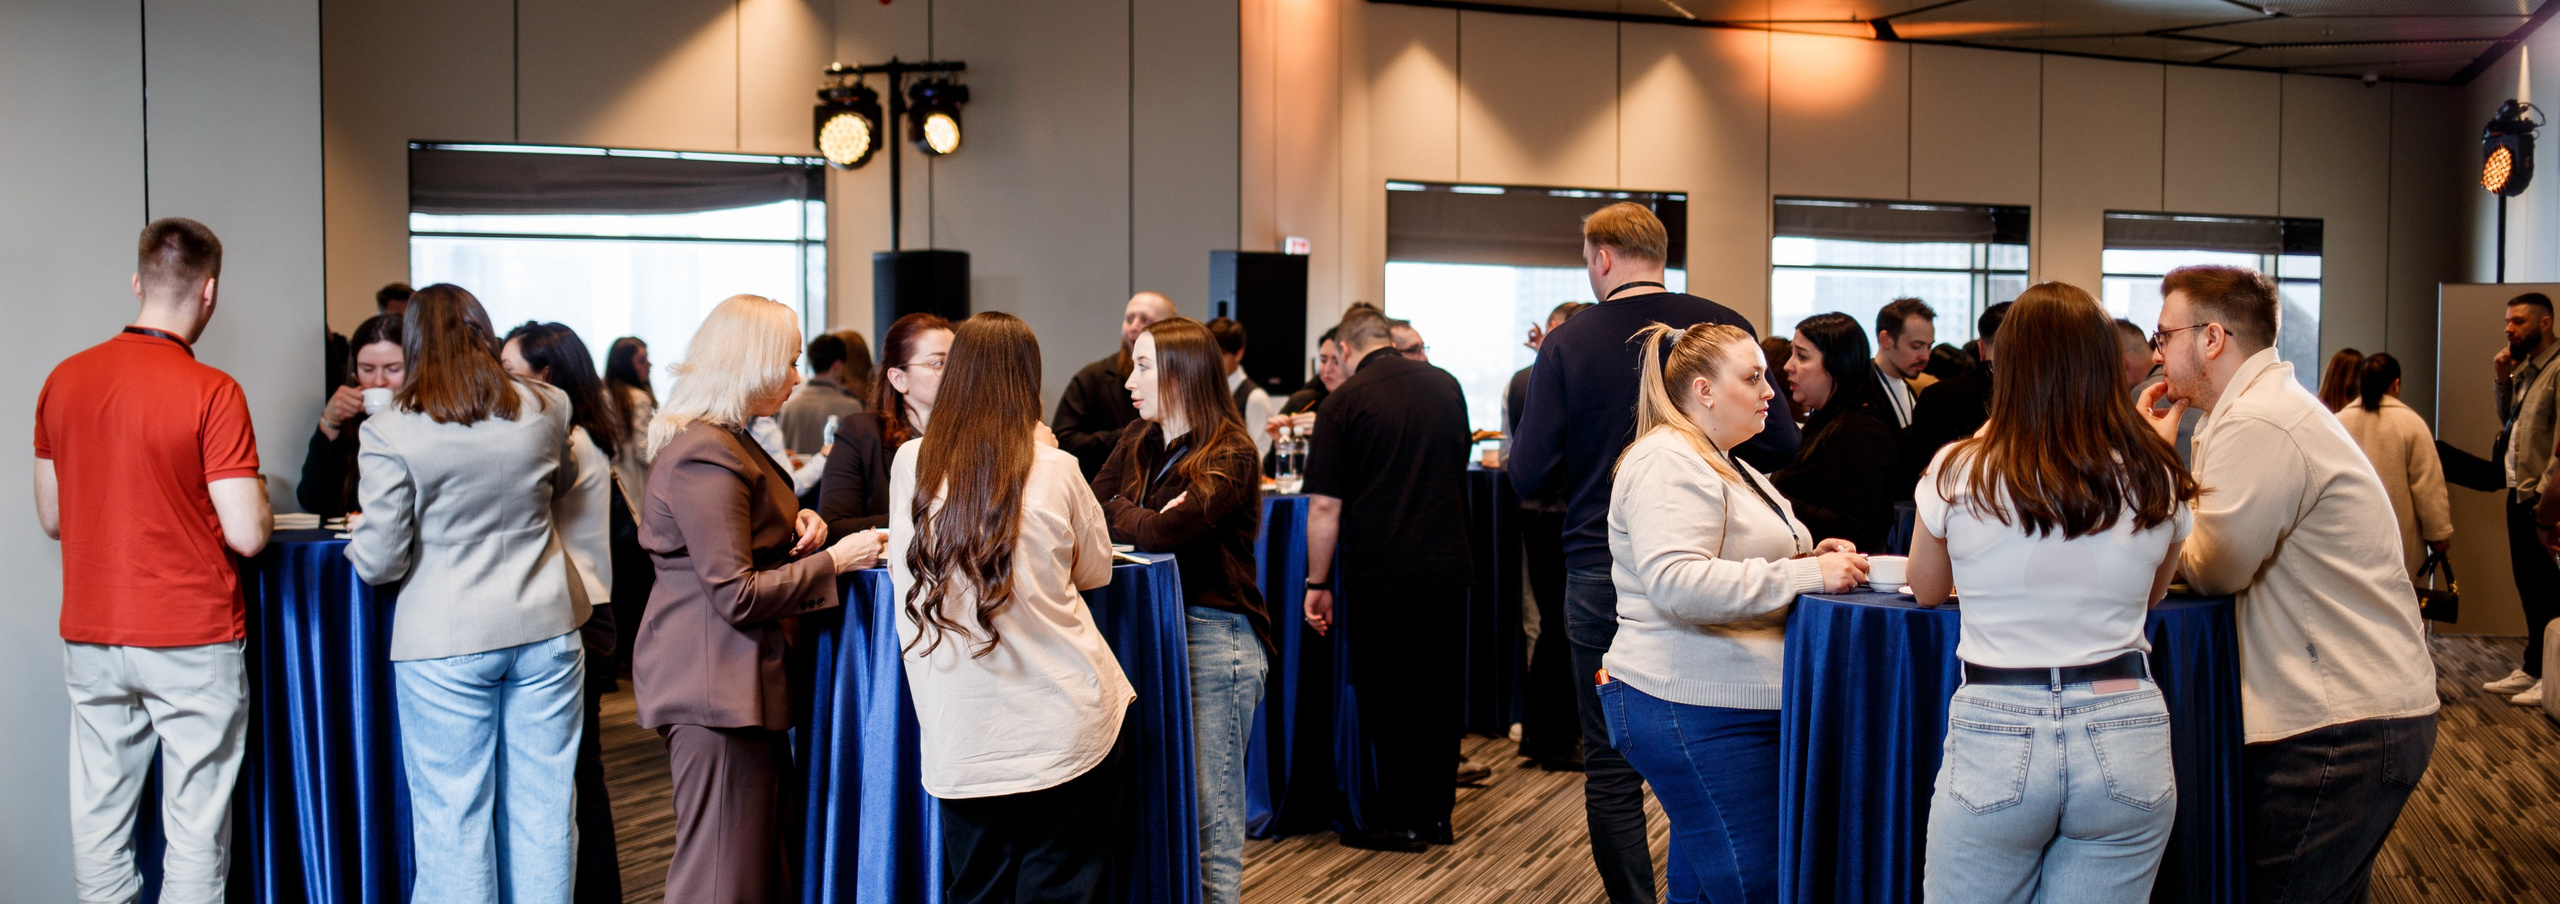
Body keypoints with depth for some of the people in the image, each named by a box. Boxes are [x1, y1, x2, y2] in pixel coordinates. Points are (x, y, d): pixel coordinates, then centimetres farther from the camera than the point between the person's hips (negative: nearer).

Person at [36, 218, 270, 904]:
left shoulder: (63, 380, 3)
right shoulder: (211, 392, -14)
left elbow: (52, 518, 12)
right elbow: (246, 535, -16)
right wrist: (255, 497, 5)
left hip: (90, 640, 5)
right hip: (193, 642, -5)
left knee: (98, 825, 12)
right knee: (195, 831, 3)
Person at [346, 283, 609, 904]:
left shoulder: (390, 432, -10)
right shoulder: (547, 410, 0)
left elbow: (379, 561, -9)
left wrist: (361, 542, 12)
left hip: (445, 643, -3)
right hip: (546, 628, 3)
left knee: (453, 817, 7)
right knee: (542, 808, 11)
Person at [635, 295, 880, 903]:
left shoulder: (724, 441, 15)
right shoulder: (706, 455, -19)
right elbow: (736, 595, -22)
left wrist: (795, 525, 9)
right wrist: (834, 560, -14)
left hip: (731, 680, 11)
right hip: (717, 683, -11)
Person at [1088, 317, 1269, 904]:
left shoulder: (1229, 457, -12)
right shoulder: (1138, 442, 11)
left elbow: (1160, 533, -23)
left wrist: (1111, 512, -6)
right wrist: (1141, 518, -14)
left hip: (1213, 637, -7)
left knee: (1210, 819, 0)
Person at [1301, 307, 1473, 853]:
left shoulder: (1343, 402, -10)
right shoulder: (1445, 386, 5)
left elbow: (1325, 506, -12)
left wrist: (1317, 583, -4)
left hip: (1380, 577, -5)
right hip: (1447, 570, 5)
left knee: (1385, 697, 7)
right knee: (1438, 689, 14)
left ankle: (1397, 819, 14)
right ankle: (1437, 811, 22)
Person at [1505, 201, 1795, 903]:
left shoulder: (1567, 345, -6)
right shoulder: (1724, 327, -2)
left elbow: (1530, 476, -9)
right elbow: (1780, 445, -1)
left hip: (1604, 576, -2)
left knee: (1612, 769, 8)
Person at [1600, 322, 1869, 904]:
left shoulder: (1718, 461, 21)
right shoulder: (1668, 462, -14)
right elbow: (1676, 581, -27)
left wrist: (1806, 556, 10)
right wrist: (1805, 574, -24)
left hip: (1740, 707, 11)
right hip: (1694, 710, -11)